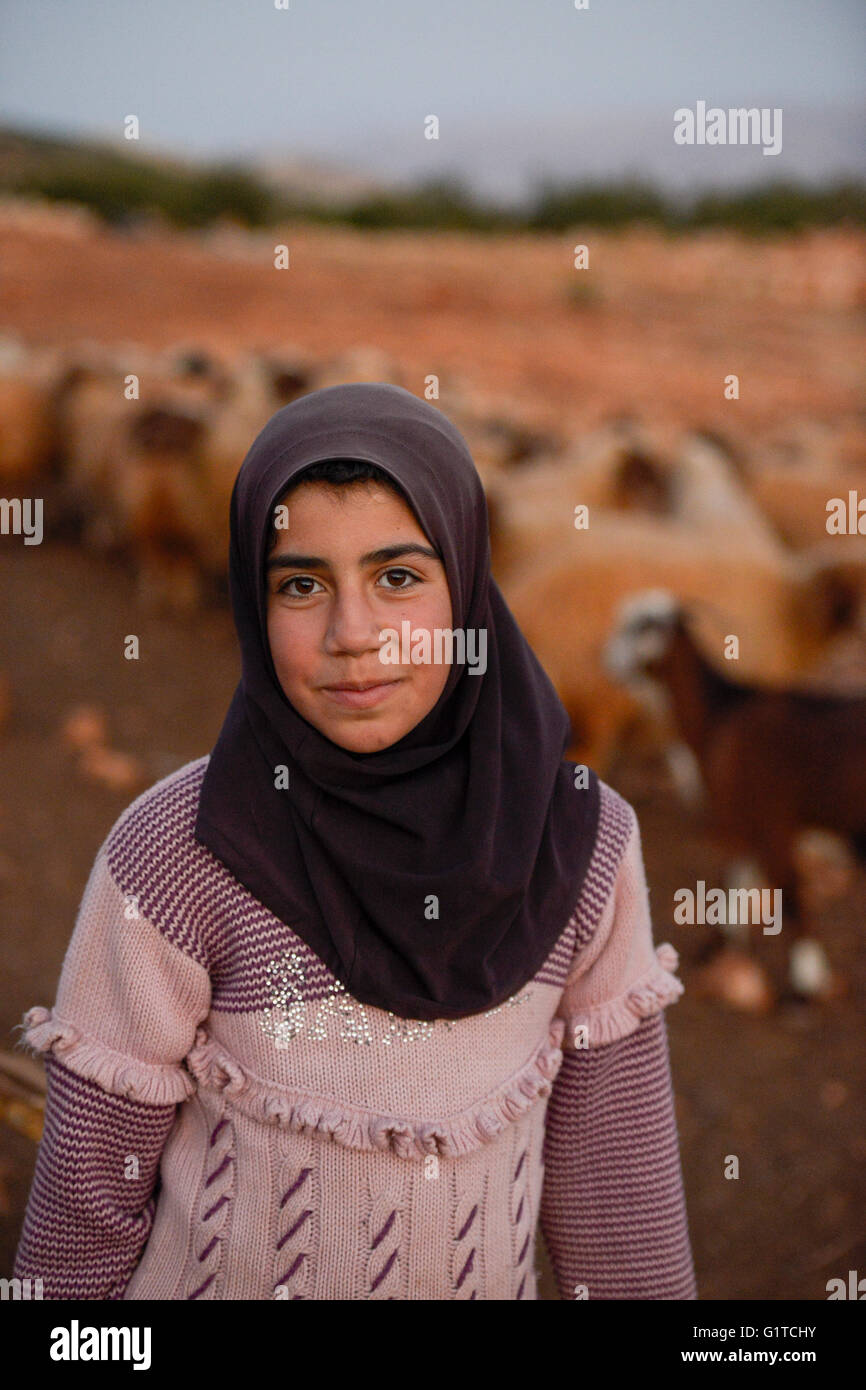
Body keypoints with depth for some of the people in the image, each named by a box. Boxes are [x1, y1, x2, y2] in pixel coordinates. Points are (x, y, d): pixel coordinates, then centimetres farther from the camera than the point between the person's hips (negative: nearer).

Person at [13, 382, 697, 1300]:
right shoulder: (171, 861, -23)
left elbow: (611, 1161, -4)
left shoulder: (581, 845, -14)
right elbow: (94, 1172, -12)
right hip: (222, 1276, -3)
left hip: (488, 1280, 3)